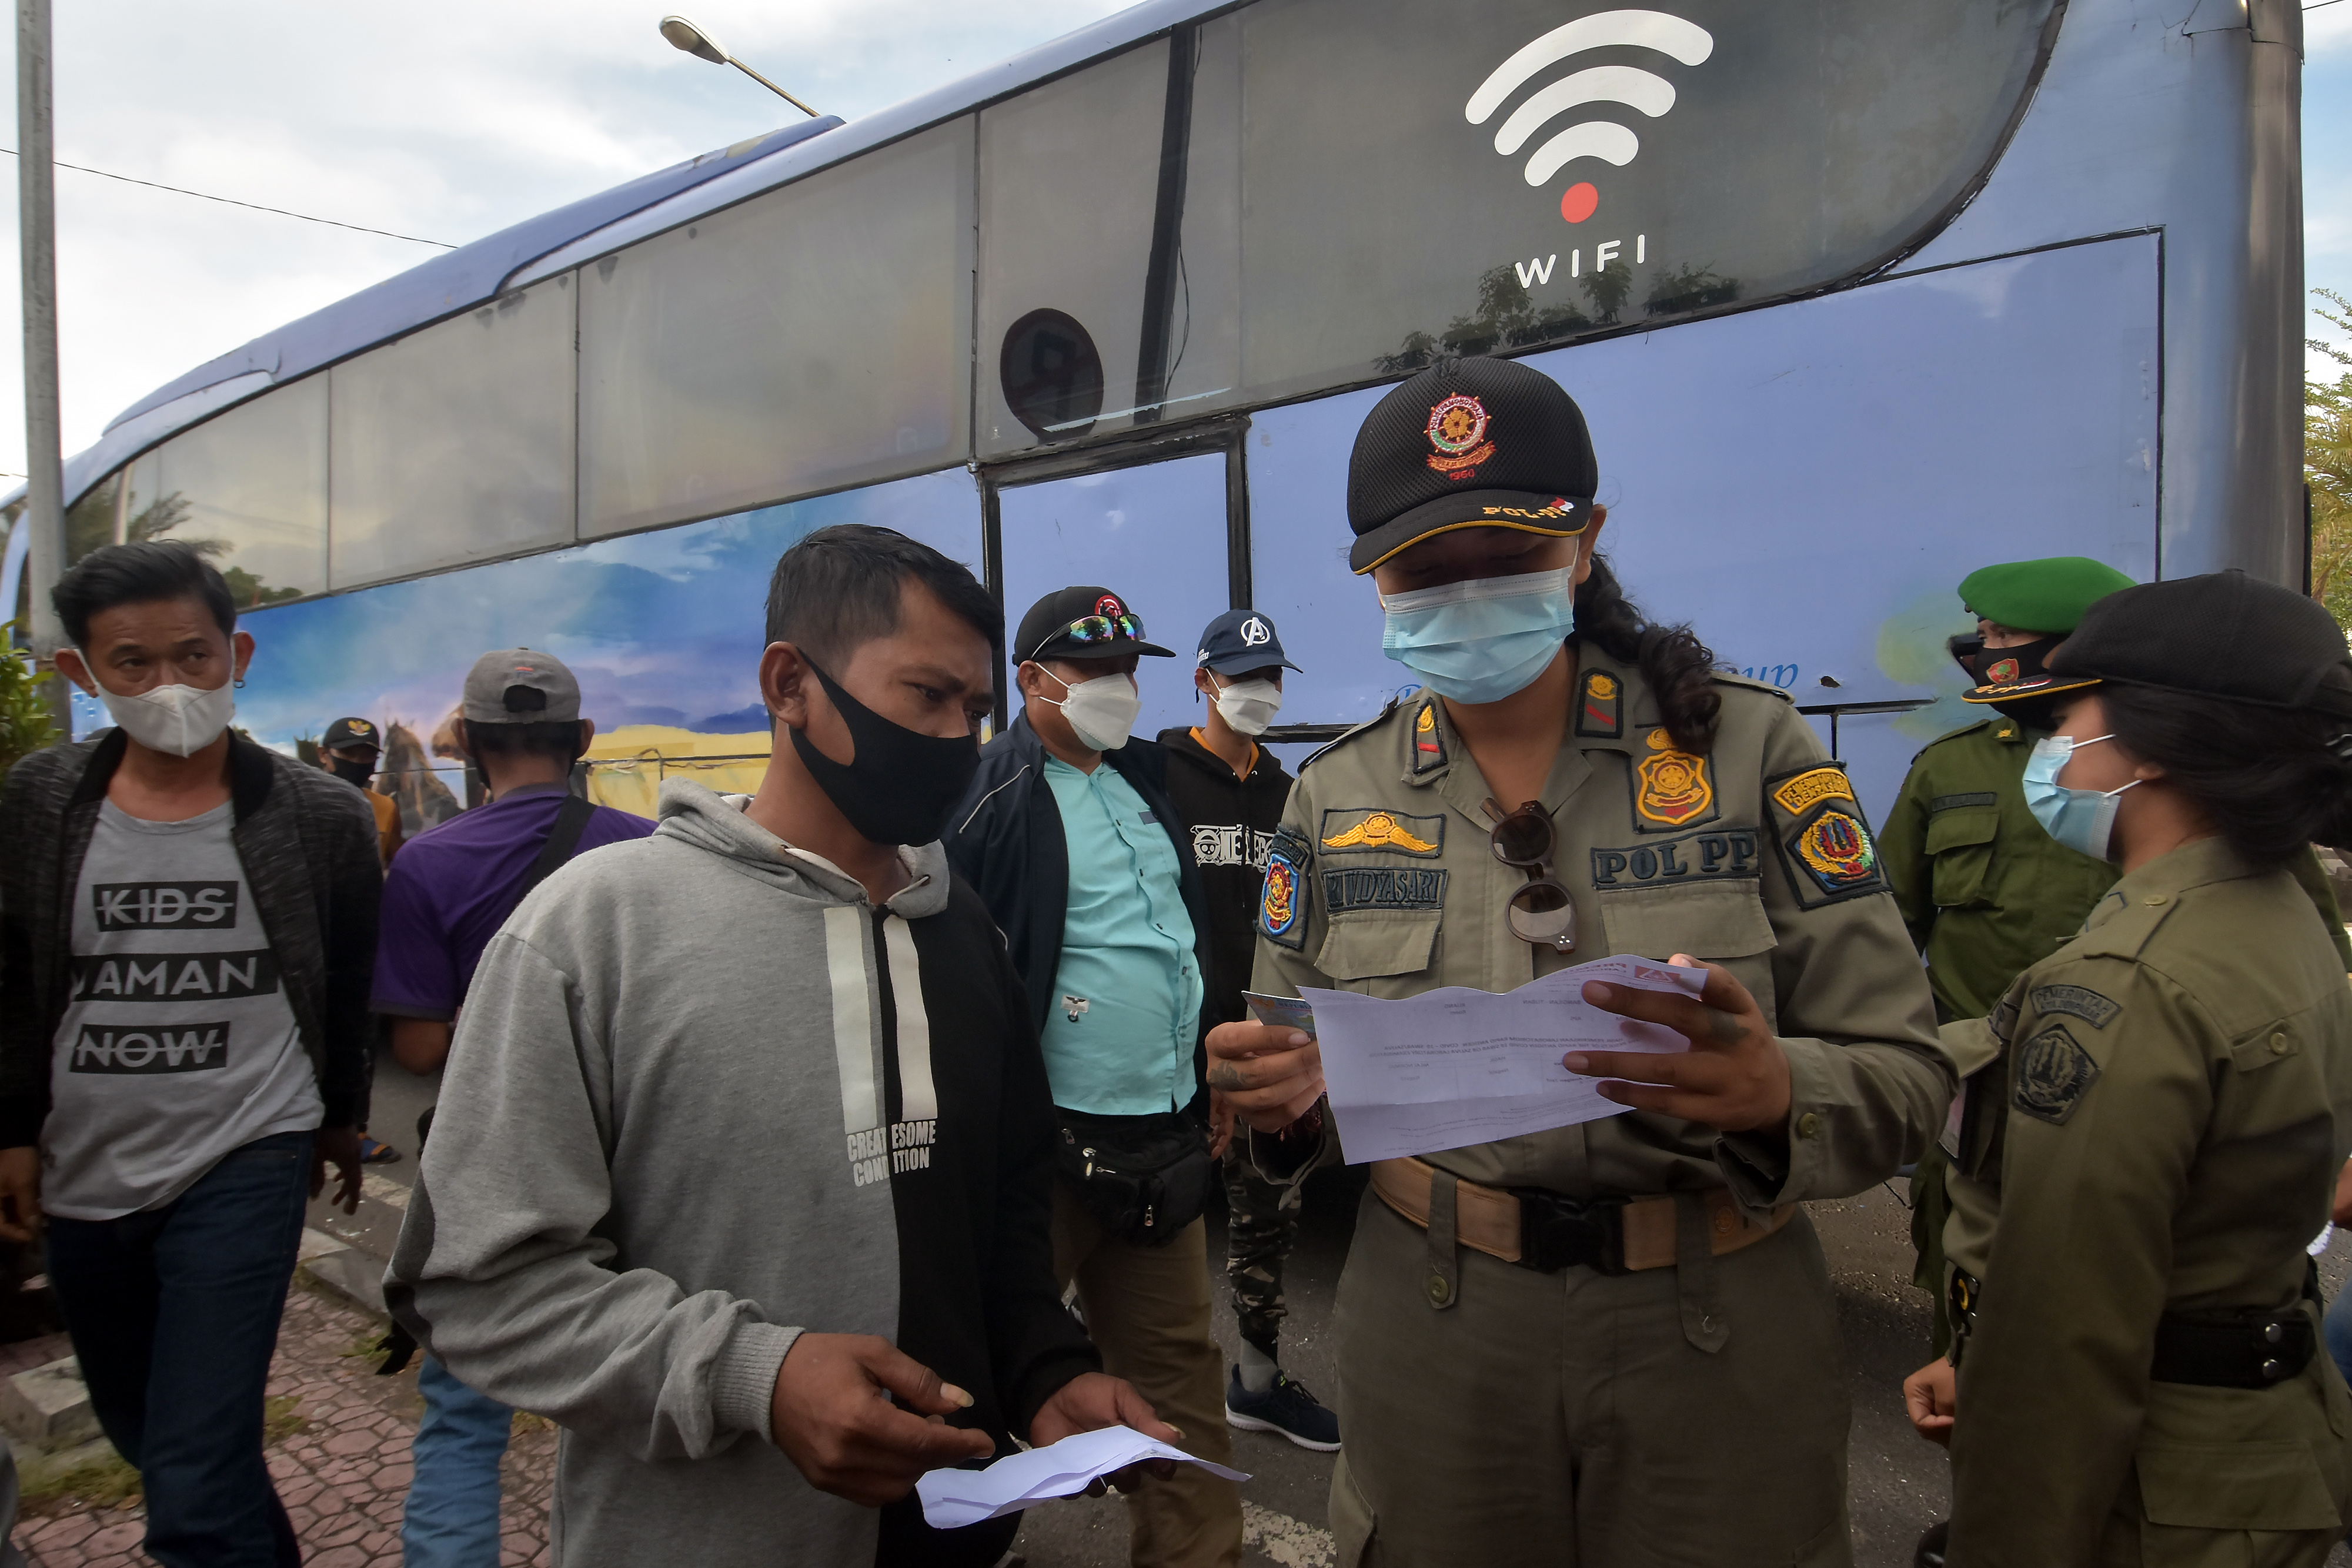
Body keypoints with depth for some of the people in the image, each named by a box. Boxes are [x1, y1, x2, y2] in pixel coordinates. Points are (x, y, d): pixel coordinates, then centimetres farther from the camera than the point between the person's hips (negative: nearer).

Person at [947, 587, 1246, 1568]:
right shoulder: (993, 793, -11)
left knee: (1179, 1365, 14)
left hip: (1164, 1136, 7)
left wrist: (1204, 1076, 20)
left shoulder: (1145, 780, 13)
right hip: (1054, 1142, -7)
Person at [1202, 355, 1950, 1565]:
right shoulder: (1334, 797, 1)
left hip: (1715, 1338, -1)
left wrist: (1774, 1090, -29)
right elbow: (1298, 1099, 7)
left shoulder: (1745, 745, -7)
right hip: (1430, 1338, 2)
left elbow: (1905, 1075, -8)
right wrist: (1273, 1098, -16)